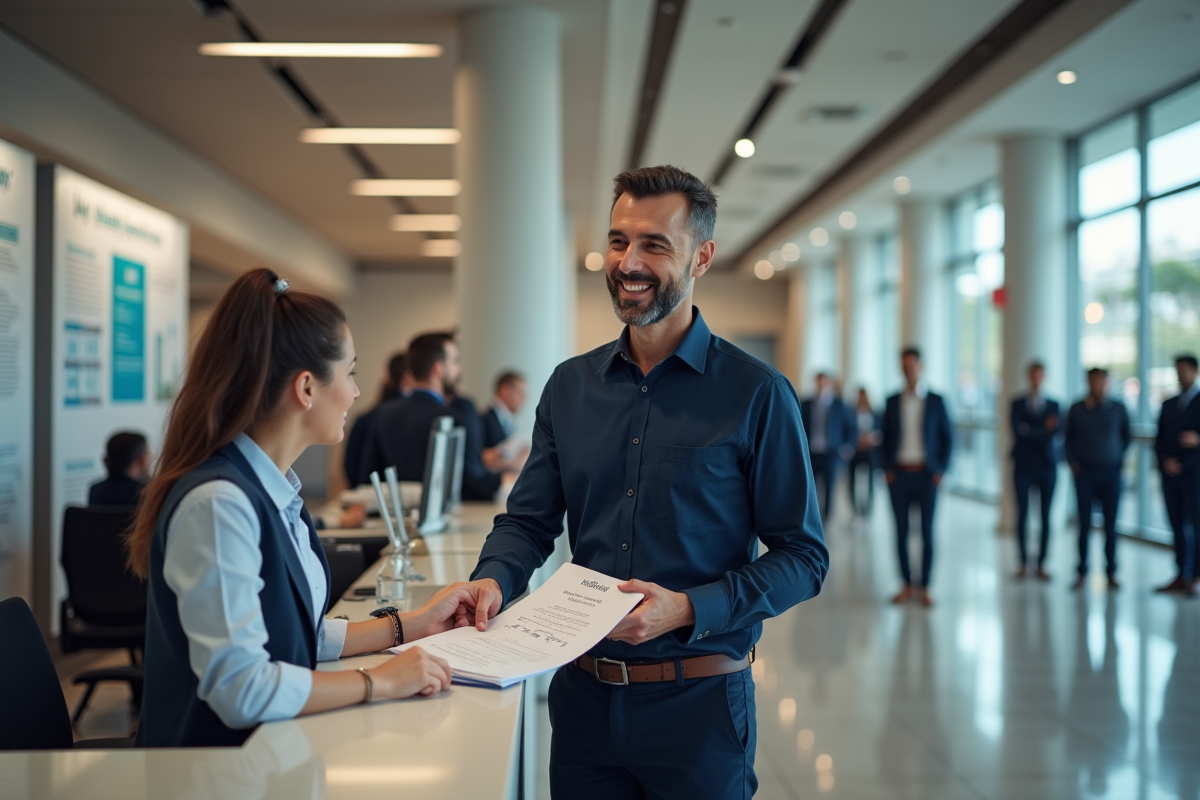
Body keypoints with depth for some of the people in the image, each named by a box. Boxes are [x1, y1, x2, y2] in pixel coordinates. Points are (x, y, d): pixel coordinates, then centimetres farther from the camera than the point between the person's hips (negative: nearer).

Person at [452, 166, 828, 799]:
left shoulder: (756, 395, -8)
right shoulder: (570, 385, 6)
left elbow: (802, 557, -8)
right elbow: (528, 519, 10)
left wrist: (688, 609, -21)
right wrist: (494, 578, -12)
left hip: (697, 705, -4)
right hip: (583, 696, 4)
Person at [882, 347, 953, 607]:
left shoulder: (936, 401, 3)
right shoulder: (893, 402, 7)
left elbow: (948, 438, 4)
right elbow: (886, 437, 11)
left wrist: (941, 470, -4)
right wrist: (887, 468, 0)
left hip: (926, 475, -1)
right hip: (899, 475, 2)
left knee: (927, 533, 0)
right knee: (901, 533, 3)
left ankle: (925, 588, 8)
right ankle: (907, 585, 12)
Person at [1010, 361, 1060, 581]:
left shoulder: (1053, 405, 8)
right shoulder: (1017, 403, 5)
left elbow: (1054, 433, -7)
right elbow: (1017, 430, -10)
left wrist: (1030, 430, -17)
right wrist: (1043, 430, -12)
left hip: (1047, 465, 1)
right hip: (1024, 465, -1)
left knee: (1046, 516, 2)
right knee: (1023, 514, -1)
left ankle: (1041, 564, 9)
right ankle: (1023, 563, 8)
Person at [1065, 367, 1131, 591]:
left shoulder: (1118, 409, 3)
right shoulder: (1076, 410, 3)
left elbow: (1126, 436, 14)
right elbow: (1069, 439, 12)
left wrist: (1119, 459, 4)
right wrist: (1073, 463, 2)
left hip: (1110, 472, 0)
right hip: (1084, 472, 0)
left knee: (1110, 524, 1)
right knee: (1084, 523, -1)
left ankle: (1111, 574, 10)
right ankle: (1082, 573, 7)